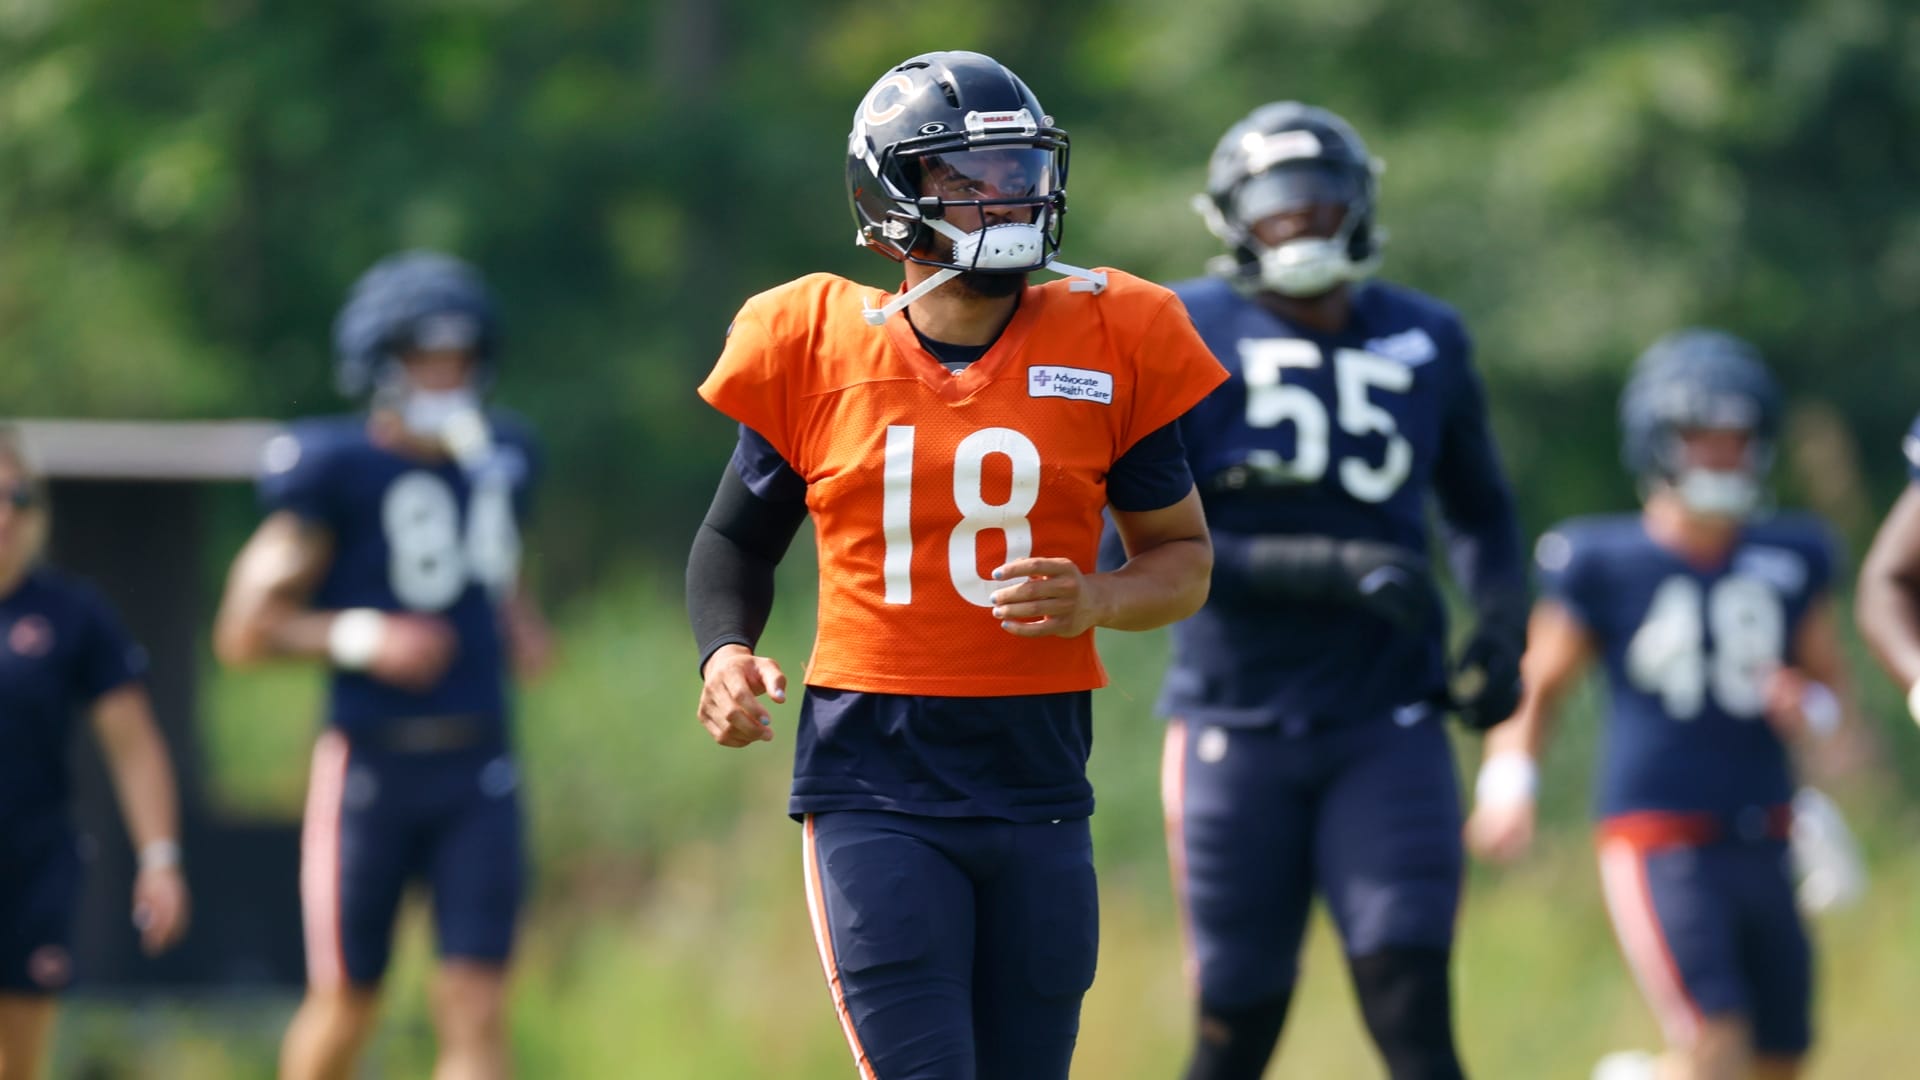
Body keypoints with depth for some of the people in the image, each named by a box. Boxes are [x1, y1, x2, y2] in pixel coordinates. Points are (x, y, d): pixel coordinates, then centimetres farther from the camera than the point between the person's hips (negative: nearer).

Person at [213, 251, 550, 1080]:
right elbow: (244, 631, -7)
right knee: (343, 1011, 6)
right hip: (371, 763, -4)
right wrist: (362, 640, -19)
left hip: (478, 769, 4)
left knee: (476, 1011, -7)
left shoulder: (497, 461, 9)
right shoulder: (336, 469, -8)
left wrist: (520, 626, 10)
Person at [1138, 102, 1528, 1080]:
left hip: (1386, 725, 2)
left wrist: (1500, 624, 1)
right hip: (1238, 730, -2)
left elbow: (1481, 513, 22)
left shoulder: (1424, 342, 6)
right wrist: (1332, 570, -22)